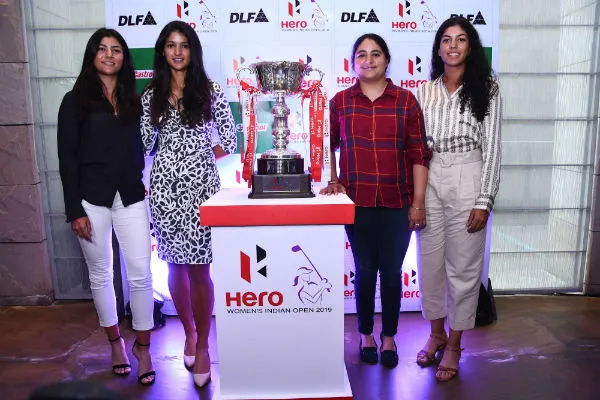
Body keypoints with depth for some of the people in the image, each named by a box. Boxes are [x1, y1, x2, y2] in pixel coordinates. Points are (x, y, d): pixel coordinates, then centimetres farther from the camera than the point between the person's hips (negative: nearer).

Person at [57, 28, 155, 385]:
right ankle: (115, 341, 29)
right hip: (92, 199, -1)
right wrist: (75, 210, -7)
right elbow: (67, 158, -2)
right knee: (101, 275, 10)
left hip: (131, 197, 2)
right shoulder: (76, 101, 3)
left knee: (141, 274, -2)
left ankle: (143, 346, 15)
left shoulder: (134, 101, 11)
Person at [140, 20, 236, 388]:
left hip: (200, 185, -3)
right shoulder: (152, 95, 10)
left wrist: (197, 160, 0)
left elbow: (229, 141, 1)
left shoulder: (211, 91, 2)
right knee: (176, 265, 11)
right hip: (164, 185, 3)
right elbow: (145, 143, 11)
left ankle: (203, 346, 13)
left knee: (198, 268, -3)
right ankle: (190, 332, 32)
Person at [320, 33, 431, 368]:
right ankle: (366, 335, 31)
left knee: (391, 272, 9)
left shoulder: (406, 100, 1)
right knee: (364, 271, 10)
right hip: (357, 202, 1)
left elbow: (419, 154, 0)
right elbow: (328, 146, 15)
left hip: (397, 203, 0)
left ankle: (389, 337, 30)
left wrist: (418, 203, -4)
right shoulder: (340, 102, 4)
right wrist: (333, 181, 2)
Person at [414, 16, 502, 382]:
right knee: (430, 261, 10)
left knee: (463, 266, 4)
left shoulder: (486, 90, 2)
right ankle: (437, 333, 31)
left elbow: (492, 148, -2)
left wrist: (484, 200, -8)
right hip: (429, 180, 3)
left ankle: (454, 344, 22)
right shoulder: (424, 92, 10)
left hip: (467, 179, -3)